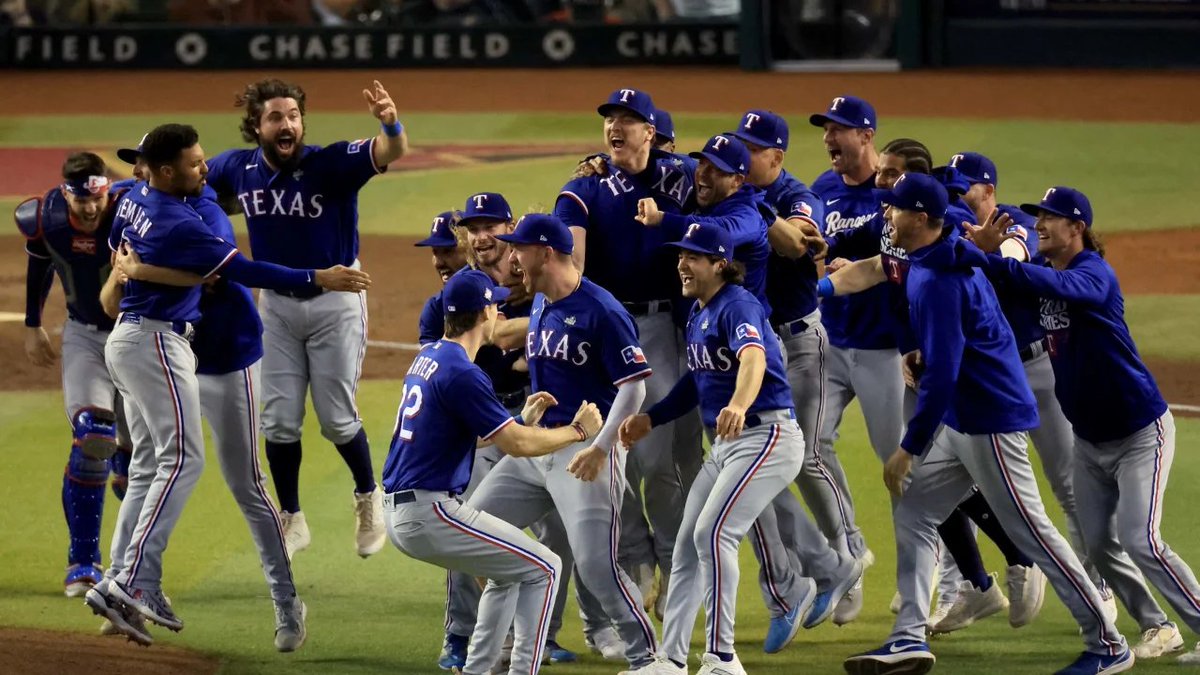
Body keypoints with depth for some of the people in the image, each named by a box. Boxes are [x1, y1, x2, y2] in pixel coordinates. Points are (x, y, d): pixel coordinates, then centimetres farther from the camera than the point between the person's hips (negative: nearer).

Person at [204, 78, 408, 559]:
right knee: (279, 422, 7)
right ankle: (292, 521, 23)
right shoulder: (237, 168, -8)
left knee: (337, 419, 2)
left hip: (335, 301, -4)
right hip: (276, 303, 4)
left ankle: (368, 497, 30)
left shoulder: (331, 164, -23)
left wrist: (390, 124, -63)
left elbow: (391, 153, -41)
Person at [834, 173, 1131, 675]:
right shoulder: (954, 258, 9)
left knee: (1031, 532, -4)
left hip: (990, 421, -11)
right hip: (961, 422, 11)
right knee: (913, 516, 8)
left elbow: (941, 375, -25)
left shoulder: (937, 281, -22)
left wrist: (909, 448, -20)